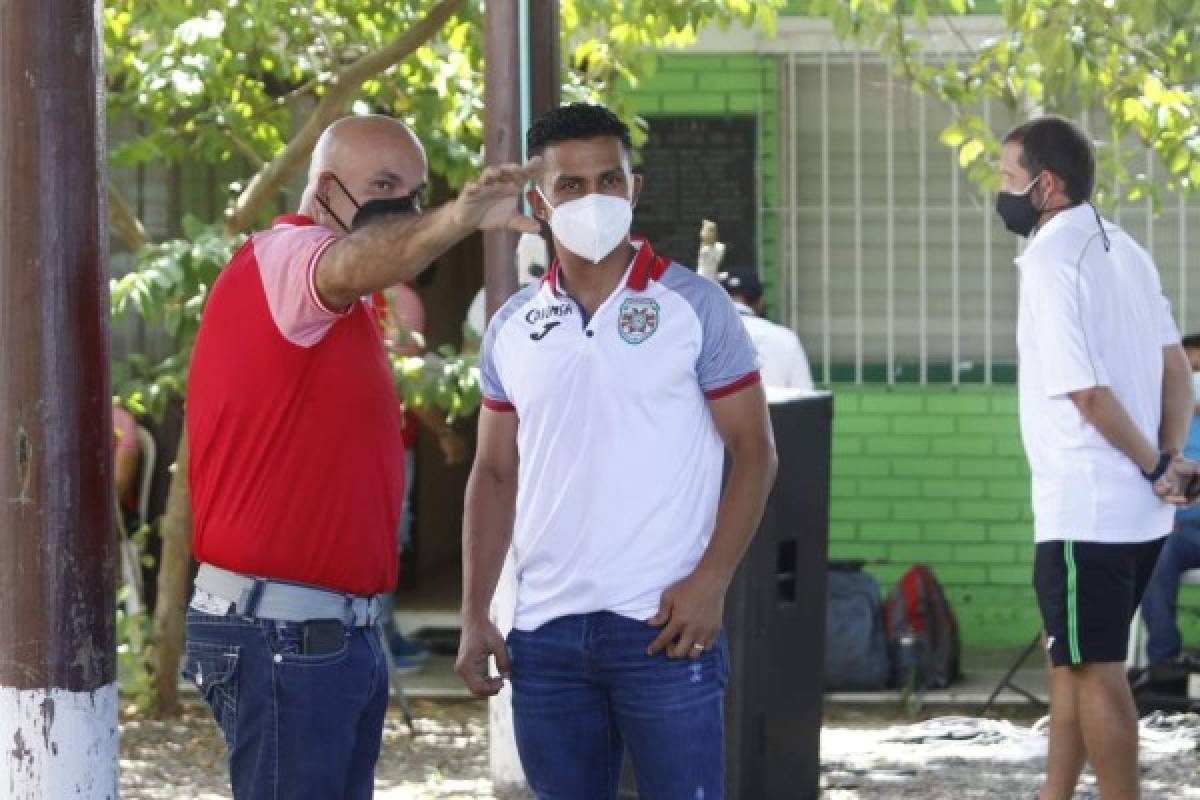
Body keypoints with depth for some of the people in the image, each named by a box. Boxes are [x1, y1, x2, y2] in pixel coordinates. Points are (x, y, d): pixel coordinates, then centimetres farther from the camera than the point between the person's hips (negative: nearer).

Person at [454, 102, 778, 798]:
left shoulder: (694, 306, 0)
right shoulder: (513, 328, 11)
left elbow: (755, 452, -1)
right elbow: (495, 475, 15)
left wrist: (710, 581, -13)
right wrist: (475, 615, 6)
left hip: (664, 626, -4)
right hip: (544, 633, 4)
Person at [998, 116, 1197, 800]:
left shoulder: (1052, 260, -16)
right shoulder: (1123, 249, 11)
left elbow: (1088, 392, -19)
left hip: (1084, 510, -9)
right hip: (1138, 510, 9)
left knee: (1094, 670, -1)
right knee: (1072, 657, 18)